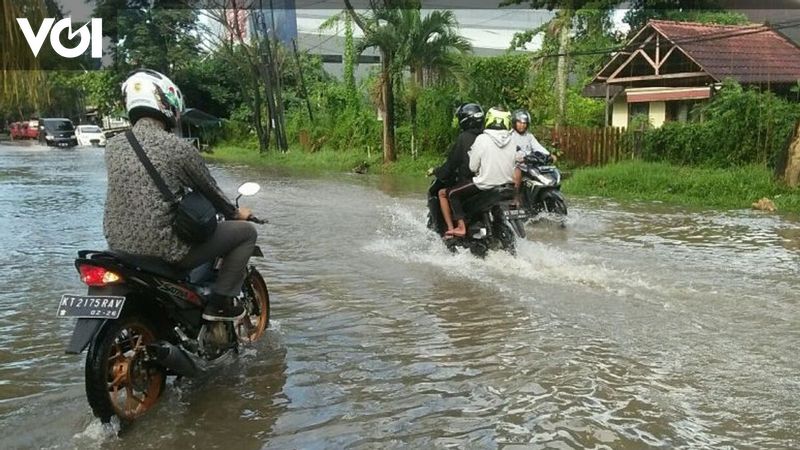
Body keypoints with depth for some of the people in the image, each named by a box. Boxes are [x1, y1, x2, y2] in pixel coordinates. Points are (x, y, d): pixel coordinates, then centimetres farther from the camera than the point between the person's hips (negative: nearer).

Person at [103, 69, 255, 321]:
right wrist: (235, 213, 21)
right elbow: (209, 190, 0)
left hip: (118, 246, 7)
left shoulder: (113, 146, 5)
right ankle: (219, 303, 6)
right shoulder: (178, 147, -13)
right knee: (246, 231, 6)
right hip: (163, 248, -7)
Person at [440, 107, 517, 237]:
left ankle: (461, 227, -5)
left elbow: (473, 167, -8)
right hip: (507, 183, 6)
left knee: (451, 193, 7)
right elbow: (514, 165, 7)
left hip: (485, 185, -6)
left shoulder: (482, 139, -12)